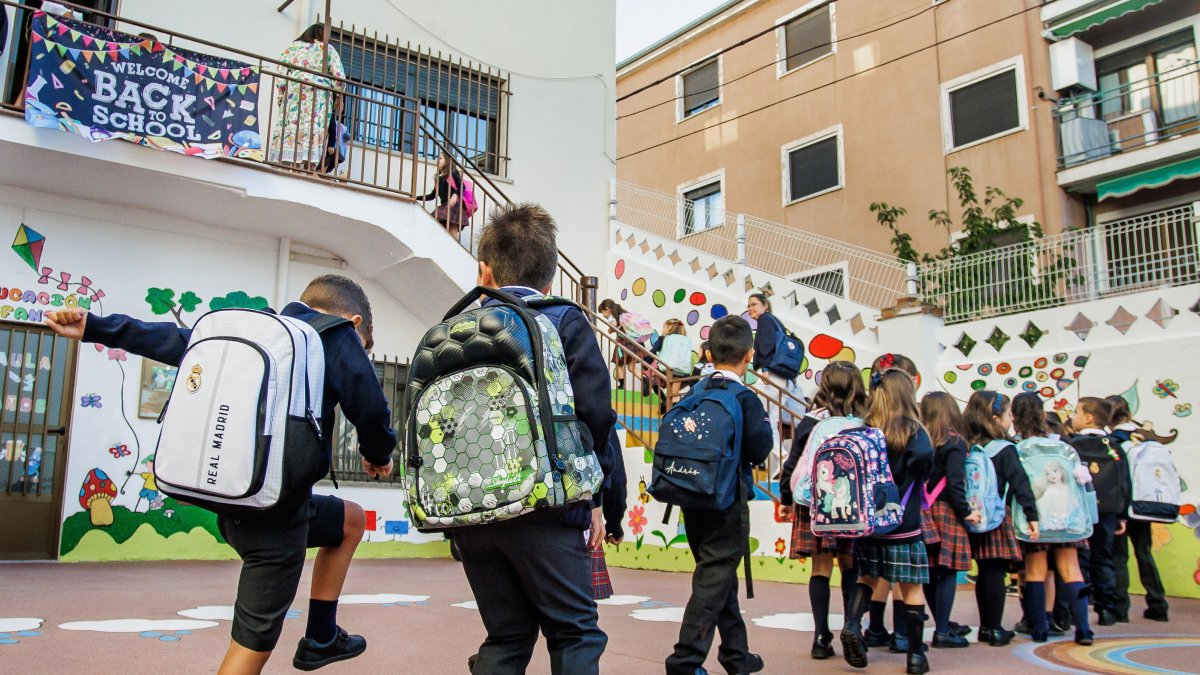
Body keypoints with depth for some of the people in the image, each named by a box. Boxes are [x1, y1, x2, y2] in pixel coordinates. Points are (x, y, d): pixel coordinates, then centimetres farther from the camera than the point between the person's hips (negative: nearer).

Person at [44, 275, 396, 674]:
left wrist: (94, 328, 24)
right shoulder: (338, 336, -4)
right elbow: (371, 411, -7)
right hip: (274, 513, -8)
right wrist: (378, 456, 14)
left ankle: (321, 637, 30)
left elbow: (179, 341, 16)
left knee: (352, 520, 27)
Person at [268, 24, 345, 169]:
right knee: (314, 131, -8)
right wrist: (338, 96, 10)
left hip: (293, 94, 2)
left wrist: (280, 97, 9)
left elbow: (280, 75, 7)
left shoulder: (292, 47, 17)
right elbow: (339, 76, 1)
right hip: (319, 97, -2)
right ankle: (309, 168, -18)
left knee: (291, 128, -3)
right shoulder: (327, 49, 12)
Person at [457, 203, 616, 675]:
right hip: (543, 507, -4)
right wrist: (593, 496, 3)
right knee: (575, 635, 5)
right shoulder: (565, 322, -2)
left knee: (506, 635, 16)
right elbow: (594, 412, -9)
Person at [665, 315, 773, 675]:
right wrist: (764, 423, 3)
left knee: (719, 576, 18)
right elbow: (759, 451, -13)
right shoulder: (745, 399, -13)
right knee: (714, 580, -1)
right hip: (728, 500, -6)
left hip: (693, 499, 6)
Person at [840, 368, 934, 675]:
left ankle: (852, 624, -1)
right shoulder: (913, 431, -11)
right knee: (912, 589, 9)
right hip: (903, 526, -3)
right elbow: (923, 457, -30)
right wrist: (914, 478, -10)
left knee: (868, 578, 20)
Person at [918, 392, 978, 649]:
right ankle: (942, 632, 0)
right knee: (947, 572, 0)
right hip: (945, 512, -6)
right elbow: (954, 481, -16)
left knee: (929, 571, 12)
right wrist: (966, 512, -8)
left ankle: (942, 625, 25)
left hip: (921, 511, 6)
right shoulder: (954, 442, -8)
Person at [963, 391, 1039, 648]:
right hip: (999, 517, -6)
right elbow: (1020, 483, -16)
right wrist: (1032, 515, -14)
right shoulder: (1005, 450, -11)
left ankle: (985, 627, 21)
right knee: (997, 574, -1)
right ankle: (995, 630, 4)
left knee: (985, 573, 13)